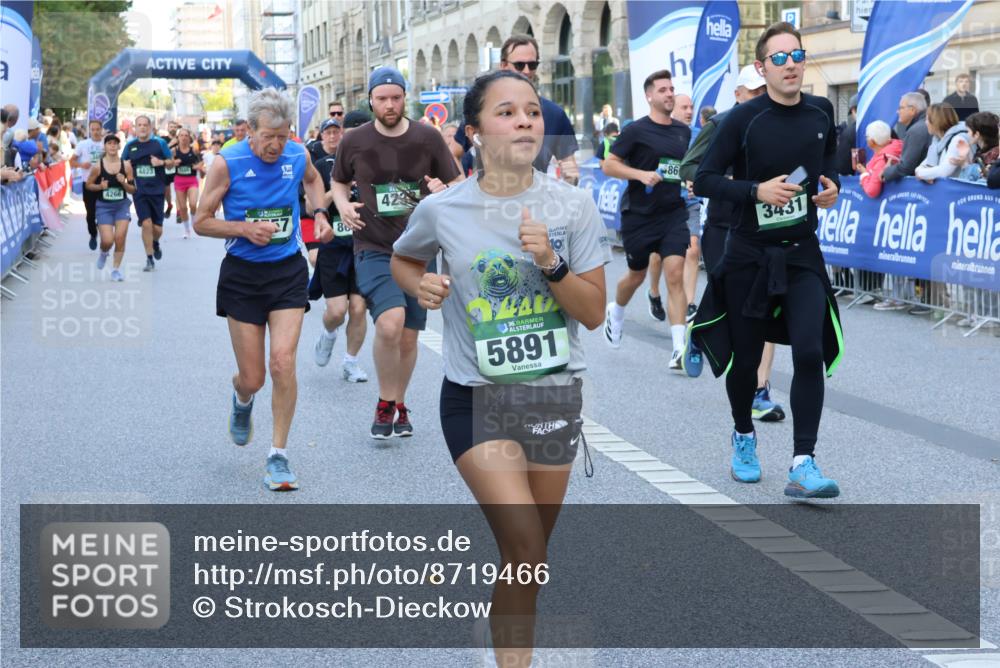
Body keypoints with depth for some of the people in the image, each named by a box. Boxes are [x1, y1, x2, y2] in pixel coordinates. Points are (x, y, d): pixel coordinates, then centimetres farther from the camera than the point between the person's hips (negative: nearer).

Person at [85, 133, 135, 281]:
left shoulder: (126, 166, -2)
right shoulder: (97, 166, -6)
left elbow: (133, 190, 4)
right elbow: (88, 185, 4)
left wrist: (123, 183, -15)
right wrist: (100, 186, -14)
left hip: (122, 205, 2)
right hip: (103, 206, -1)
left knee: (120, 238, -8)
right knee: (107, 240, -11)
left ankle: (116, 269, 9)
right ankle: (104, 253, 27)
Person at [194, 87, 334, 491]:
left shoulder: (297, 156, -2)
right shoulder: (227, 163, -12)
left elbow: (313, 179, 24)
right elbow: (201, 222, -5)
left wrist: (319, 213, 7)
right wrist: (246, 229, -19)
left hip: (288, 271, 2)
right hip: (242, 274, -1)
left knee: (283, 363, -14)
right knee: (252, 377, 2)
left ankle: (279, 456, -2)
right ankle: (242, 401, 42)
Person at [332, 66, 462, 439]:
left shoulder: (428, 138, -1)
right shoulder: (354, 142, -2)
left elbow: (459, 184, 6)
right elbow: (339, 181, 16)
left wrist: (445, 192, -17)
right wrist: (343, 205, -6)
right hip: (373, 250, -2)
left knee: (408, 336, 10)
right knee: (390, 322, -24)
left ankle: (399, 406, 33)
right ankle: (385, 404, -4)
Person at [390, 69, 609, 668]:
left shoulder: (573, 206, -5)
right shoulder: (442, 210, -6)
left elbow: (594, 314, -5)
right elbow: (402, 260, 15)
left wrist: (551, 264, -22)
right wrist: (421, 286, -7)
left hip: (556, 395, 2)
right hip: (477, 397, -2)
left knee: (529, 559, 13)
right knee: (525, 550, -16)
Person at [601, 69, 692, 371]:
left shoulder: (683, 131, 9)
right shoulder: (636, 130, -7)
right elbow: (609, 165, -9)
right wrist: (642, 174, -22)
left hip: (674, 212, 3)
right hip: (639, 213, -3)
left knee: (675, 275, -12)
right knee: (637, 275, 13)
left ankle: (679, 349, -17)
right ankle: (616, 312, 47)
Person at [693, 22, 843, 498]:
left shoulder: (821, 114, 1)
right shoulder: (743, 119, -11)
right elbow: (704, 180, -10)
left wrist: (831, 184, -1)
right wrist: (756, 191, -23)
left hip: (802, 254, 2)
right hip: (749, 256, -2)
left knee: (810, 352, -14)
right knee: (745, 357, 11)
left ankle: (803, 465, -13)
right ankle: (743, 437, 39)